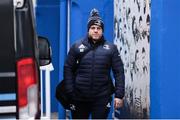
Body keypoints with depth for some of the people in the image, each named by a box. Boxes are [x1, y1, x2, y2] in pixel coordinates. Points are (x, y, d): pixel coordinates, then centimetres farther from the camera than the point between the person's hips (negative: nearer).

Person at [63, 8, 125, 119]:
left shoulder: (111, 48, 2)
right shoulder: (77, 46, 3)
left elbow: (119, 72, 0)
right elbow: (68, 69, 2)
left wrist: (119, 95, -7)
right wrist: (70, 93, -6)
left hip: (102, 98, -1)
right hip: (79, 97, 1)